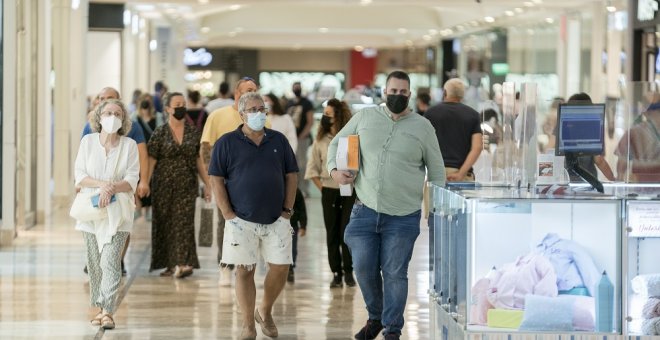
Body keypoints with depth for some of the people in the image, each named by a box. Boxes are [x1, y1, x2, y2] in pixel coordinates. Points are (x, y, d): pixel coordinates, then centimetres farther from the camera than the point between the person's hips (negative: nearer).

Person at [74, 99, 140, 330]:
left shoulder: (129, 145, 1)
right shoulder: (88, 141, 5)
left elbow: (132, 180, -4)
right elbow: (79, 176, -1)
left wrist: (112, 189, -22)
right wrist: (102, 184, -17)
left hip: (117, 211, -2)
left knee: (110, 262, -14)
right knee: (94, 263, 7)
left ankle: (108, 311, -18)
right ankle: (100, 308, 19)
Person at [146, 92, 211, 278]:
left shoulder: (192, 132, 6)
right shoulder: (160, 133, -2)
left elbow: (198, 160, 12)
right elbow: (151, 161, -4)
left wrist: (207, 184, 11)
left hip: (187, 186, 1)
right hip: (164, 186, -1)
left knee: (184, 222, -9)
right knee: (164, 224, 4)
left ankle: (182, 263, -15)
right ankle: (170, 264, 14)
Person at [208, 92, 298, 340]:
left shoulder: (278, 141, 9)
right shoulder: (227, 143, 0)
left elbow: (291, 175, 12)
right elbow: (216, 180, -1)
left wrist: (287, 210, 3)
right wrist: (228, 215, -8)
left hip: (276, 220, 3)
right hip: (242, 221, -2)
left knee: (280, 269, 0)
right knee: (244, 271, 0)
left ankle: (265, 313, 23)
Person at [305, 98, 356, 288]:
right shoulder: (321, 139, 4)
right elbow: (313, 167, 10)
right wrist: (322, 188, 2)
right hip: (329, 192, 3)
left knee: (347, 233, -3)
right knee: (332, 234, 4)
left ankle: (348, 271, 9)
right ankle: (336, 273, 10)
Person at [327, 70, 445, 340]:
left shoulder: (422, 126, 4)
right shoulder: (365, 117, 6)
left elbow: (436, 170, 10)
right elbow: (336, 143, 17)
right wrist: (334, 170, -2)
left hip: (403, 216, -2)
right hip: (365, 211, 2)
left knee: (395, 274, -1)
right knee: (364, 269, 3)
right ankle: (375, 318, 26)